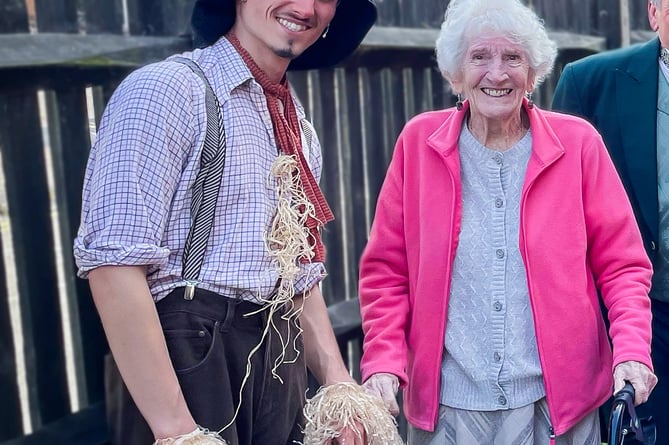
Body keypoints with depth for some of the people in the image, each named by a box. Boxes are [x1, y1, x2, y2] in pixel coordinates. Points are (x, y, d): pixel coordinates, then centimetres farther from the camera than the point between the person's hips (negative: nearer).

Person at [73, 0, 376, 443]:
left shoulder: (299, 126, 13)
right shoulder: (167, 89, -11)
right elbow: (114, 263, -19)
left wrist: (340, 388, 8)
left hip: (283, 366, 8)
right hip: (194, 358, -7)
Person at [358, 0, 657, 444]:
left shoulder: (578, 144, -1)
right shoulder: (419, 142, 0)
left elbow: (622, 265, 3)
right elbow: (386, 270, 3)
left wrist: (632, 352, -12)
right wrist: (383, 364, -8)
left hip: (557, 403, 0)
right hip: (446, 405, 0)